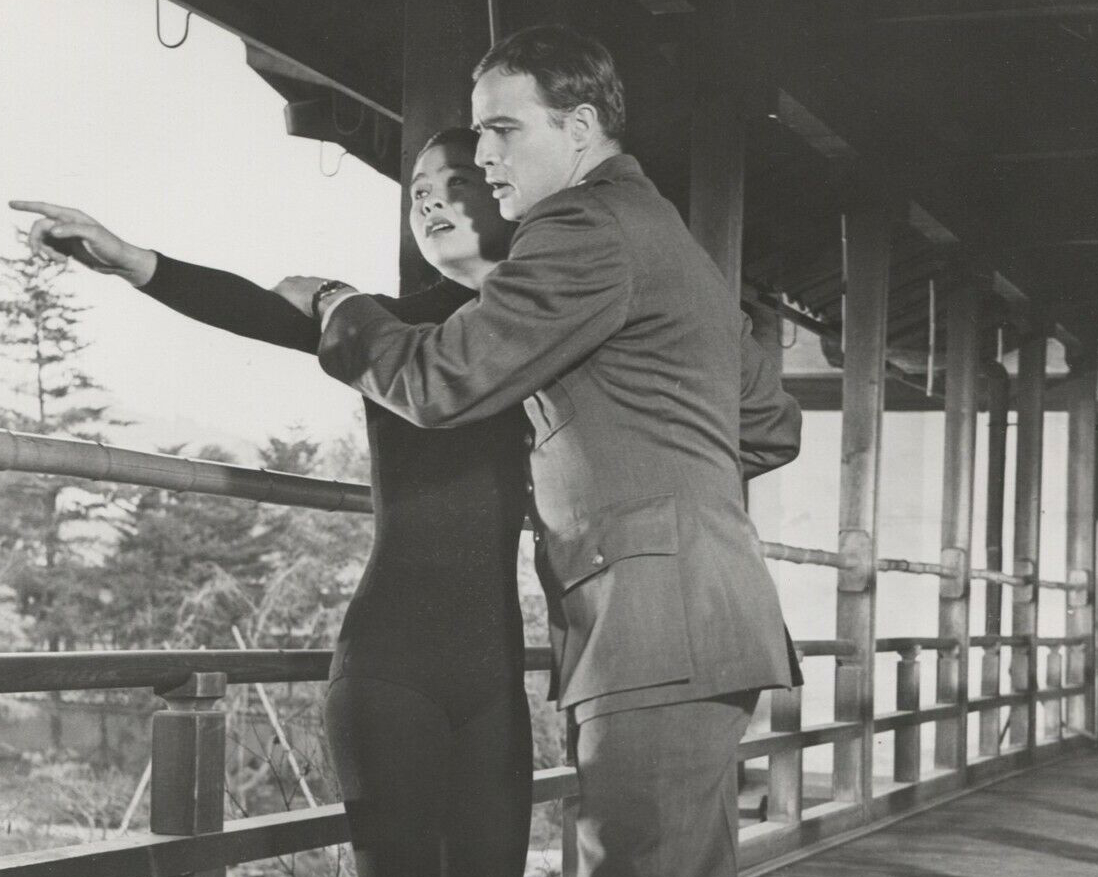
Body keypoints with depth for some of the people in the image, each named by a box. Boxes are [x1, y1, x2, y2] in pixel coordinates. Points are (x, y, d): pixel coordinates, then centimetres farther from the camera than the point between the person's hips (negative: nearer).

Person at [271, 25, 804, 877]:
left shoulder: (588, 227, -7)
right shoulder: (676, 241, 26)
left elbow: (441, 381, -11)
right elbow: (775, 429, 30)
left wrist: (337, 309, 7)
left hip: (659, 622, -10)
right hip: (699, 622, 10)